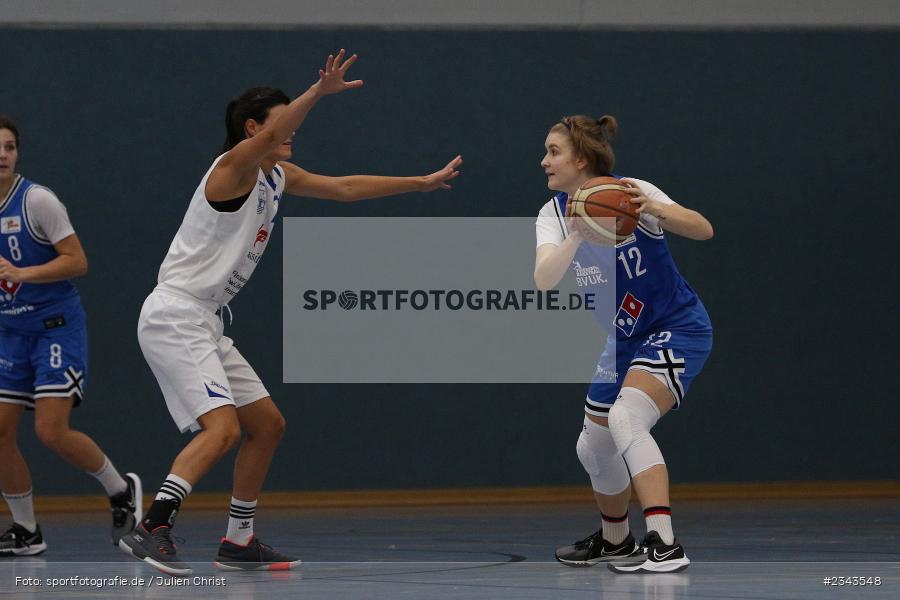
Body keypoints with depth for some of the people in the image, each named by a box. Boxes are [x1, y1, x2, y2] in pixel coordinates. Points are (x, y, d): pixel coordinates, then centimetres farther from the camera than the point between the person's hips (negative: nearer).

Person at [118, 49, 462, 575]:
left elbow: (346, 188, 25)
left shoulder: (277, 176, 15)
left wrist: (423, 183, 27)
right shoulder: (235, 166, -12)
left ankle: (239, 542, 21)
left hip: (204, 325, 10)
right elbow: (273, 132, -34)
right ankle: (151, 530, -29)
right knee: (222, 427, -24)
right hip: (174, 317, -10)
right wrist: (319, 92, -49)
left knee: (267, 425, 13)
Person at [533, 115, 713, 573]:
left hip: (677, 329, -7)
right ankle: (615, 541, 42)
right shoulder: (554, 215, -5)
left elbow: (703, 230, -30)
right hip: (625, 340, 7)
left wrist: (653, 208, -48)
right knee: (594, 447, 15)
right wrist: (577, 235, -41)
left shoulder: (629, 192, -19)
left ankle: (664, 545, -35)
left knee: (626, 417, -30)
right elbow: (544, 278, -23)